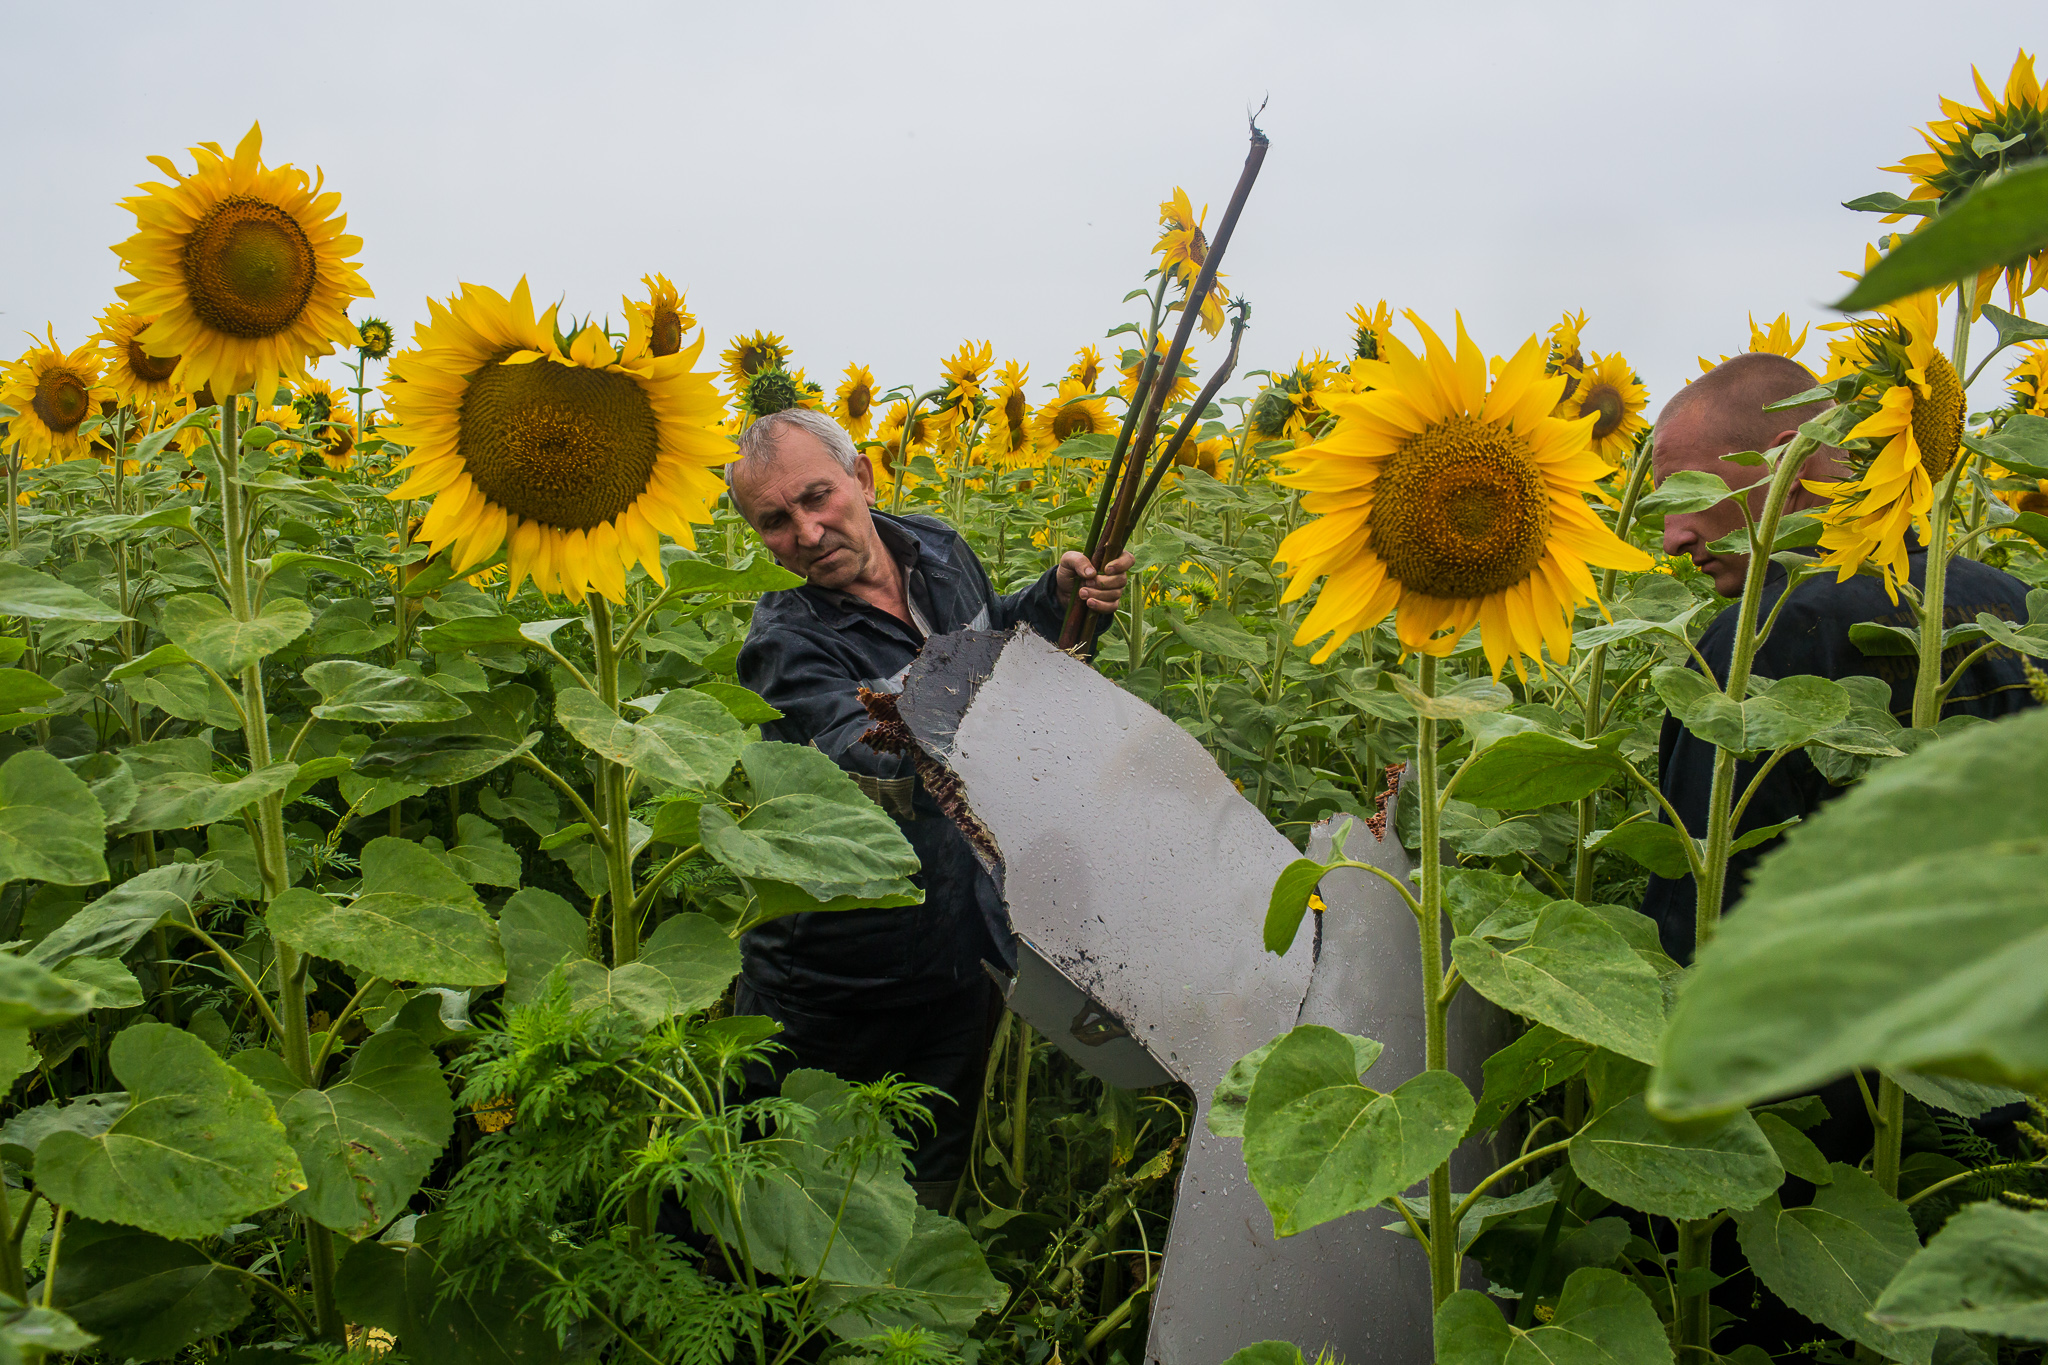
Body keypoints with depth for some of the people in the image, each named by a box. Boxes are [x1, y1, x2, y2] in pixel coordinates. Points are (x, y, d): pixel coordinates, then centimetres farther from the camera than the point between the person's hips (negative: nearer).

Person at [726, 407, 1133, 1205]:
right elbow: (867, 758, -41)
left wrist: (1060, 594, -3)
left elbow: (993, 641, 17)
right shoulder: (787, 644, -23)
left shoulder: (939, 551, -4)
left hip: (960, 954, 5)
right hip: (834, 975, -5)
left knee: (934, 1179, 24)